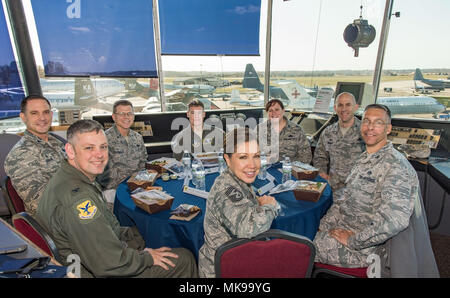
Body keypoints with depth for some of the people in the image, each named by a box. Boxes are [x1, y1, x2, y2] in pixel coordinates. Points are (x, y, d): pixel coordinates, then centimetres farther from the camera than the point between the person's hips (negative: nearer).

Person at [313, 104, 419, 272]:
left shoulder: (395, 165, -21)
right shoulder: (364, 159, 10)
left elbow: (395, 219, -32)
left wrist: (353, 241, -22)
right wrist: (325, 224, 4)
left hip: (365, 247, -8)